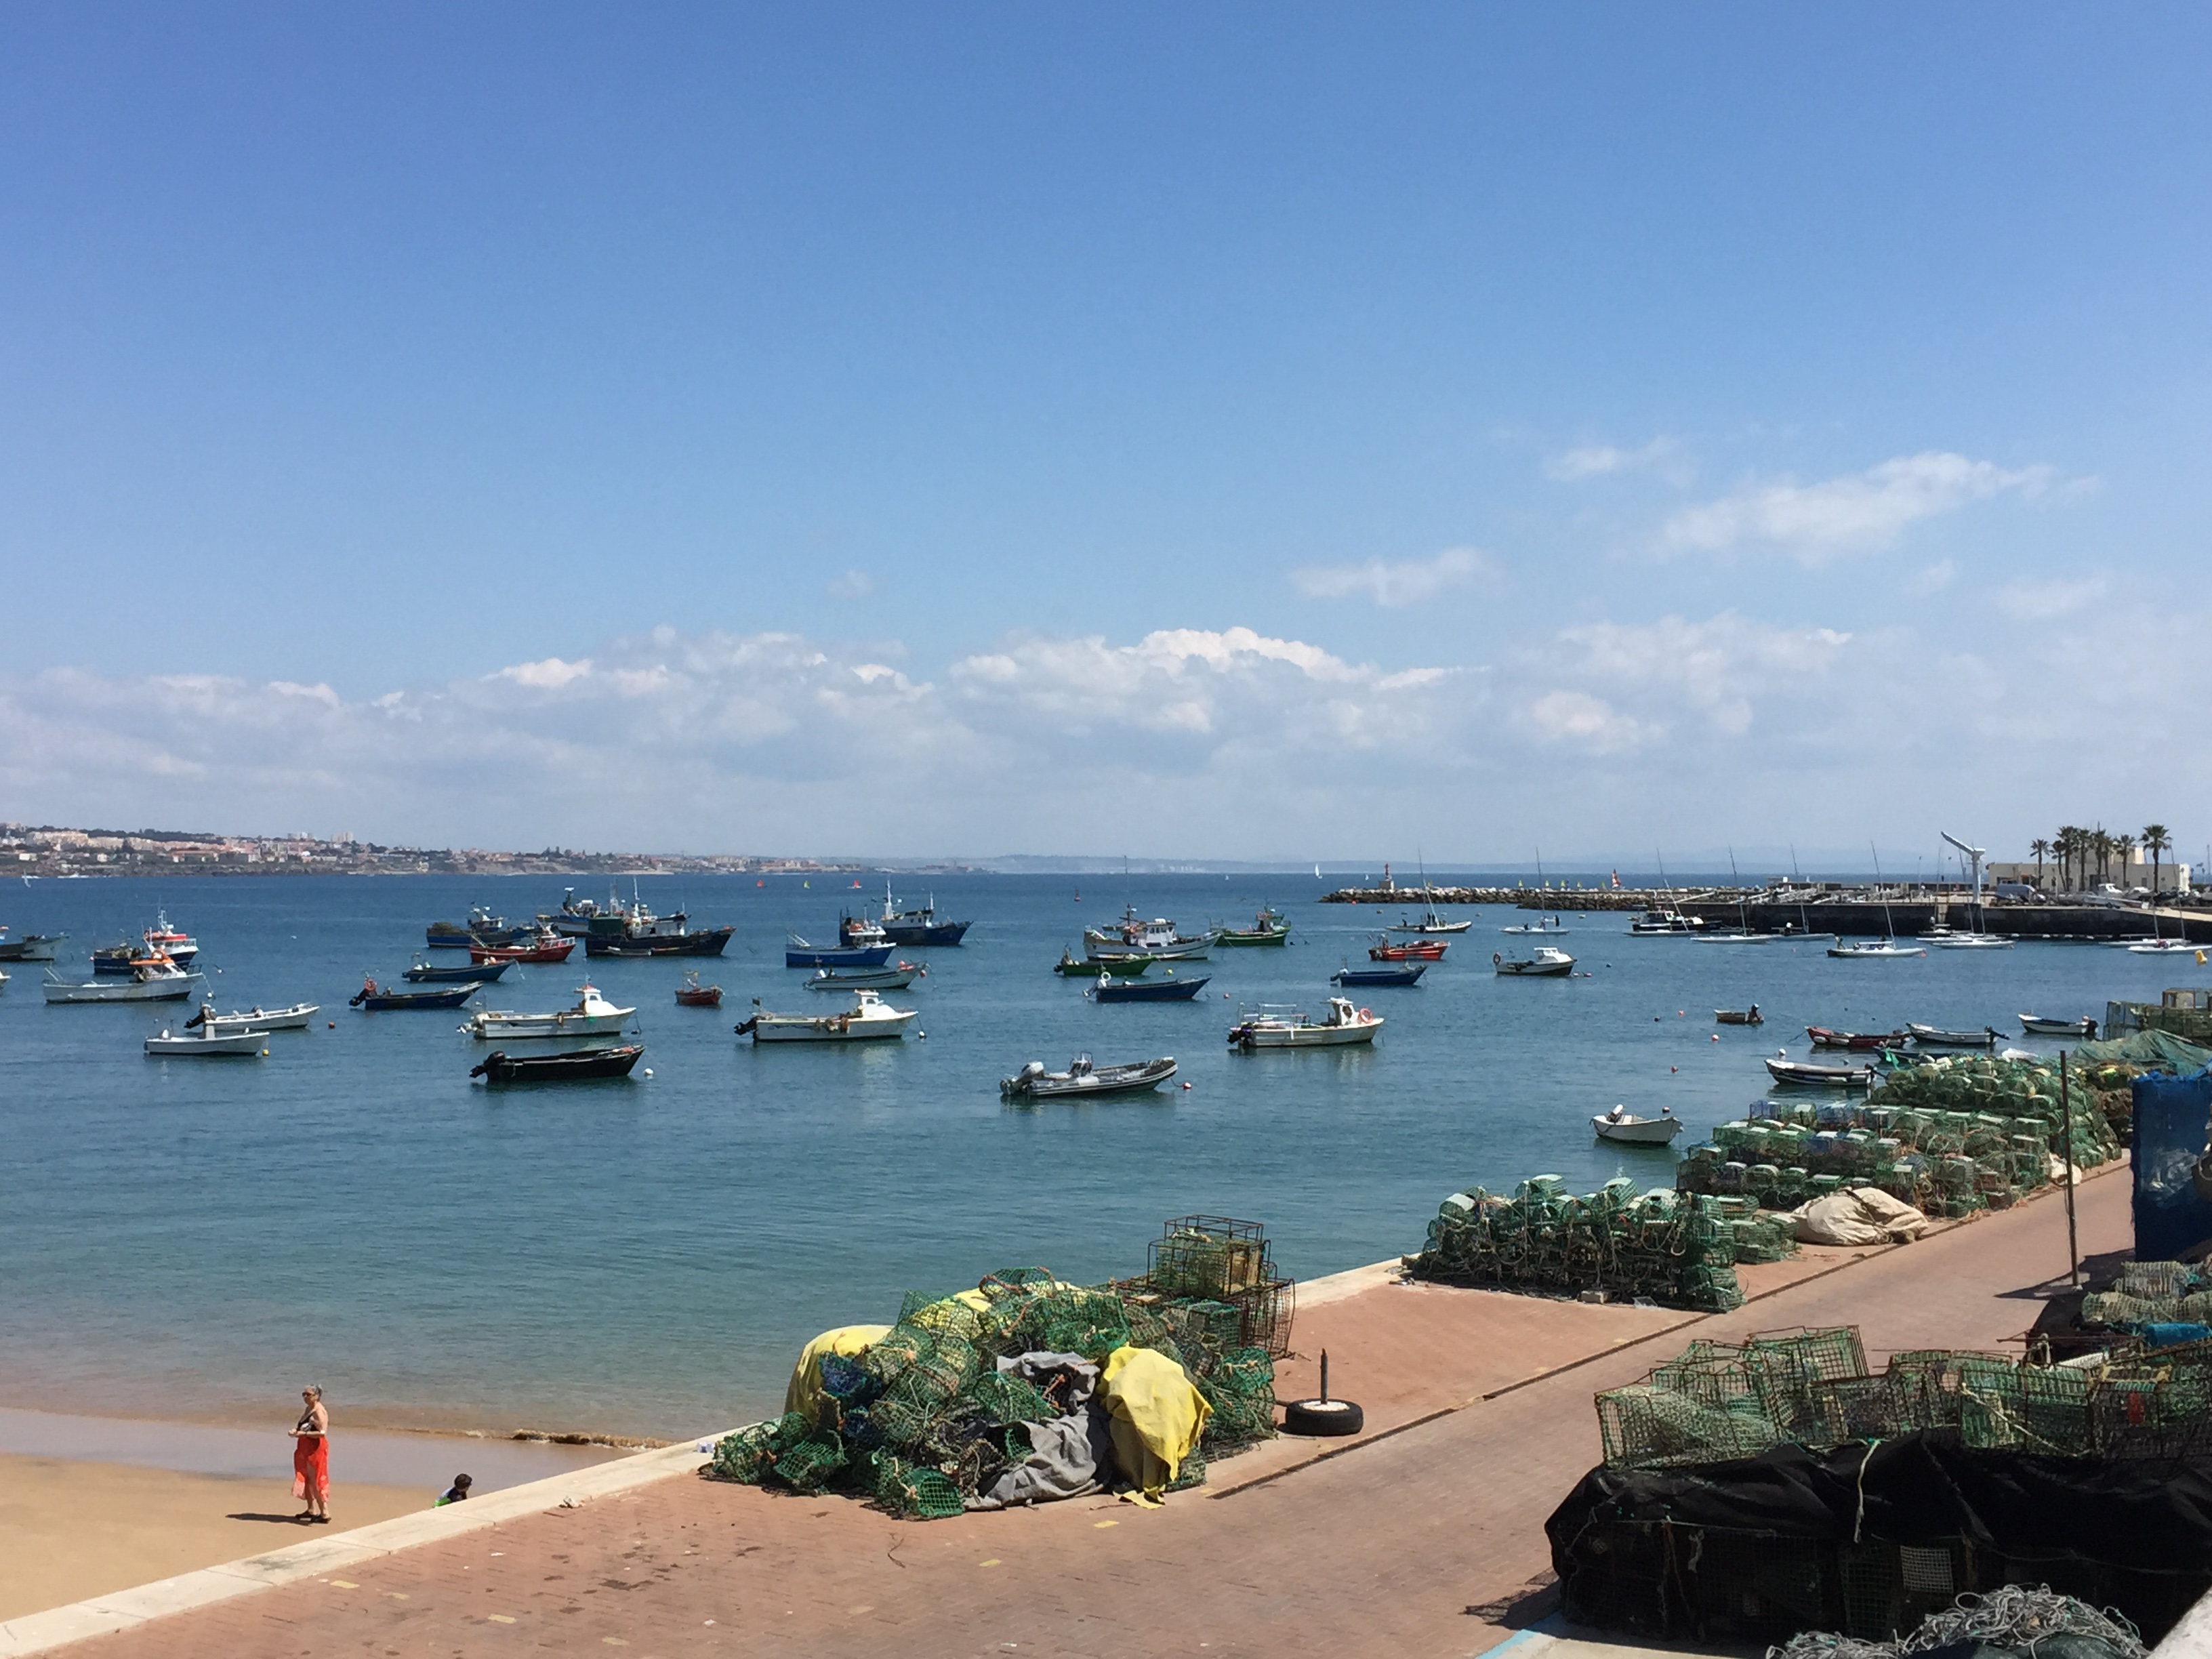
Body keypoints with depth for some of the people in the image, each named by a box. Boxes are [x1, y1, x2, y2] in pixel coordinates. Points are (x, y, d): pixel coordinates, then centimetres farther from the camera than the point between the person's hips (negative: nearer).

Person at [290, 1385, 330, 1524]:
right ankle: (311, 1510, 30)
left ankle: (325, 1515, -8)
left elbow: (322, 1432, -25)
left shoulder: (319, 1411, -17)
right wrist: (296, 1430, 4)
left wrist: (303, 1433, -24)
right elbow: (303, 1426, 26)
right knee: (306, 1480, 17)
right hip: (305, 1449, 10)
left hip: (316, 1449, -10)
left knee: (316, 1482, -9)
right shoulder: (308, 1409, 13)